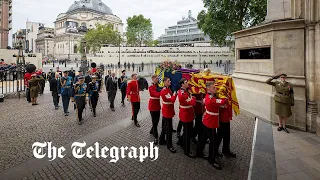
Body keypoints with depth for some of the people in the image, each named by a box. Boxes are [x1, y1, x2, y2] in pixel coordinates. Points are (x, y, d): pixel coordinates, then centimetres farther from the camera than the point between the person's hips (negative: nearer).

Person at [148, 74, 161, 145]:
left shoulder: (158, 86, 9)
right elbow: (156, 94, -28)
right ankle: (156, 137, 3)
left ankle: (152, 131, 39)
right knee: (154, 121, -4)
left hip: (158, 105, 7)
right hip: (153, 106, -7)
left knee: (157, 120, 16)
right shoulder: (151, 87, -13)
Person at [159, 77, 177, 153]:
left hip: (168, 110, 10)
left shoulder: (168, 89, 9)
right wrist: (175, 94, -14)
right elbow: (172, 100, -26)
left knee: (165, 126, 21)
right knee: (169, 128, -2)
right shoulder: (164, 91, -21)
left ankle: (161, 140, 36)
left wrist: (174, 94, -3)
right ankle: (169, 145, 9)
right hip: (167, 111, -10)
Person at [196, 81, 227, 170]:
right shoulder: (211, 100, -30)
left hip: (207, 121, 10)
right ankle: (212, 160, 18)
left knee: (204, 137, 22)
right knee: (213, 141, 3)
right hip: (210, 123, -10)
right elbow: (224, 101, -27)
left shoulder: (208, 96, 0)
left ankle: (199, 153, 38)